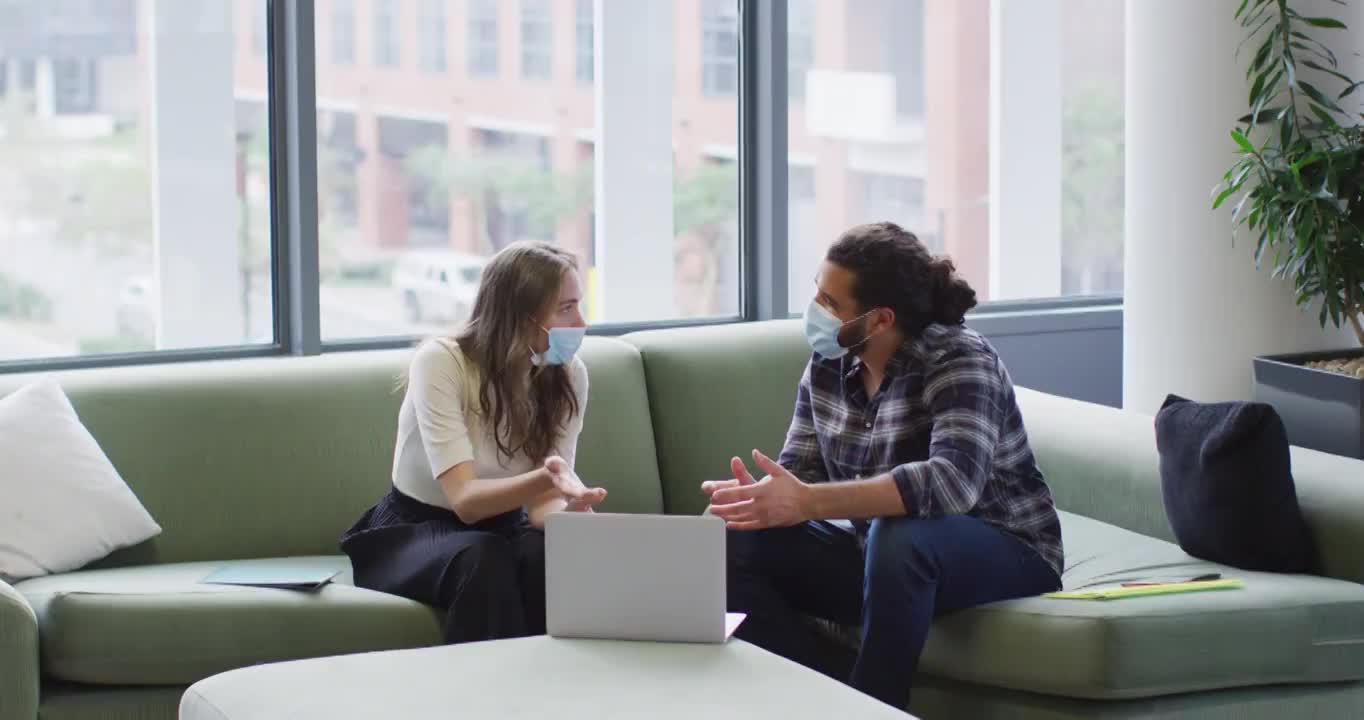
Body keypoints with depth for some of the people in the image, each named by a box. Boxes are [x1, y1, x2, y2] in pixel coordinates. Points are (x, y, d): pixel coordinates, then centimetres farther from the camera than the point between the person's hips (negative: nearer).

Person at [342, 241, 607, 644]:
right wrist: (543, 481, -47)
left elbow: (540, 503, -13)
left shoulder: (568, 375, -8)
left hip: (501, 528, 3)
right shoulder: (441, 362, -20)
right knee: (483, 560, -36)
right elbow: (465, 498, -28)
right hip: (413, 532, -3)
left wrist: (568, 510, -37)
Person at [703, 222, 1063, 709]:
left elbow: (952, 482, -37)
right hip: (878, 557, 7)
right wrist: (758, 498, -27)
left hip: (1003, 553, -7)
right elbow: (799, 473, -1)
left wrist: (807, 503, -42)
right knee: (732, 549, -10)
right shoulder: (827, 364, -1)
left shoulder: (958, 362, -22)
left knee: (897, 536, -38)